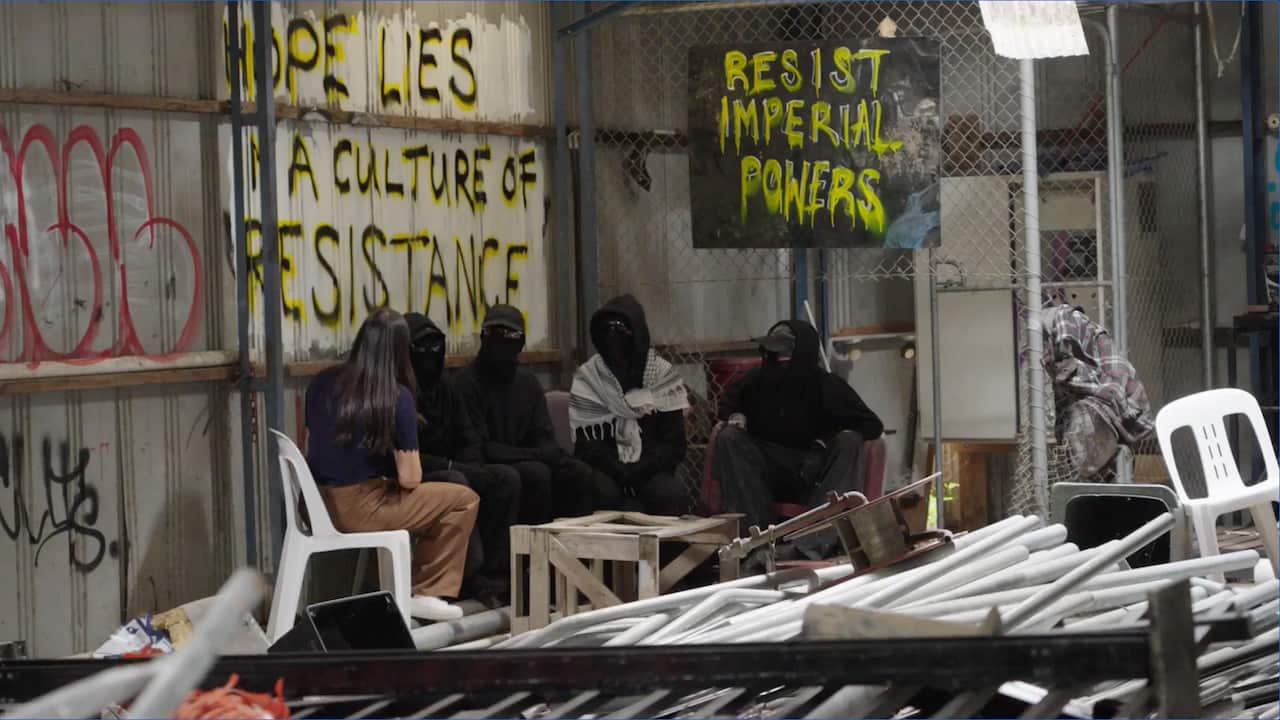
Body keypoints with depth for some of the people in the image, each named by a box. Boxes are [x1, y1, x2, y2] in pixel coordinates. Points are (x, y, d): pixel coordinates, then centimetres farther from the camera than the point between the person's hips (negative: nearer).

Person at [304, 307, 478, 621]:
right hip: (360, 510, -7)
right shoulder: (397, 397, -13)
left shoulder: (323, 383, 3)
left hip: (319, 505, 7)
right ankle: (426, 594, 8)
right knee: (464, 499, 8)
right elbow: (410, 480, -12)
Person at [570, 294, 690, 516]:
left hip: (651, 472, 1)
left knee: (672, 494, -31)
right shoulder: (588, 377, 3)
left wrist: (639, 472, -14)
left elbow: (673, 442, 1)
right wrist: (620, 474, -17)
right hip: (606, 473, -1)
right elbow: (587, 442, -3)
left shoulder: (662, 375, 5)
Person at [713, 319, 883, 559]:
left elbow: (872, 426, -10)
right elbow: (728, 404, 18)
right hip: (771, 475, 2)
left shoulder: (825, 386, -11)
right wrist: (734, 415, -5)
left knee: (849, 443, -30)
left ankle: (814, 544, -45)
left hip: (815, 481, -2)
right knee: (728, 438, -19)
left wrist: (827, 441, -20)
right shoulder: (757, 381, -4)